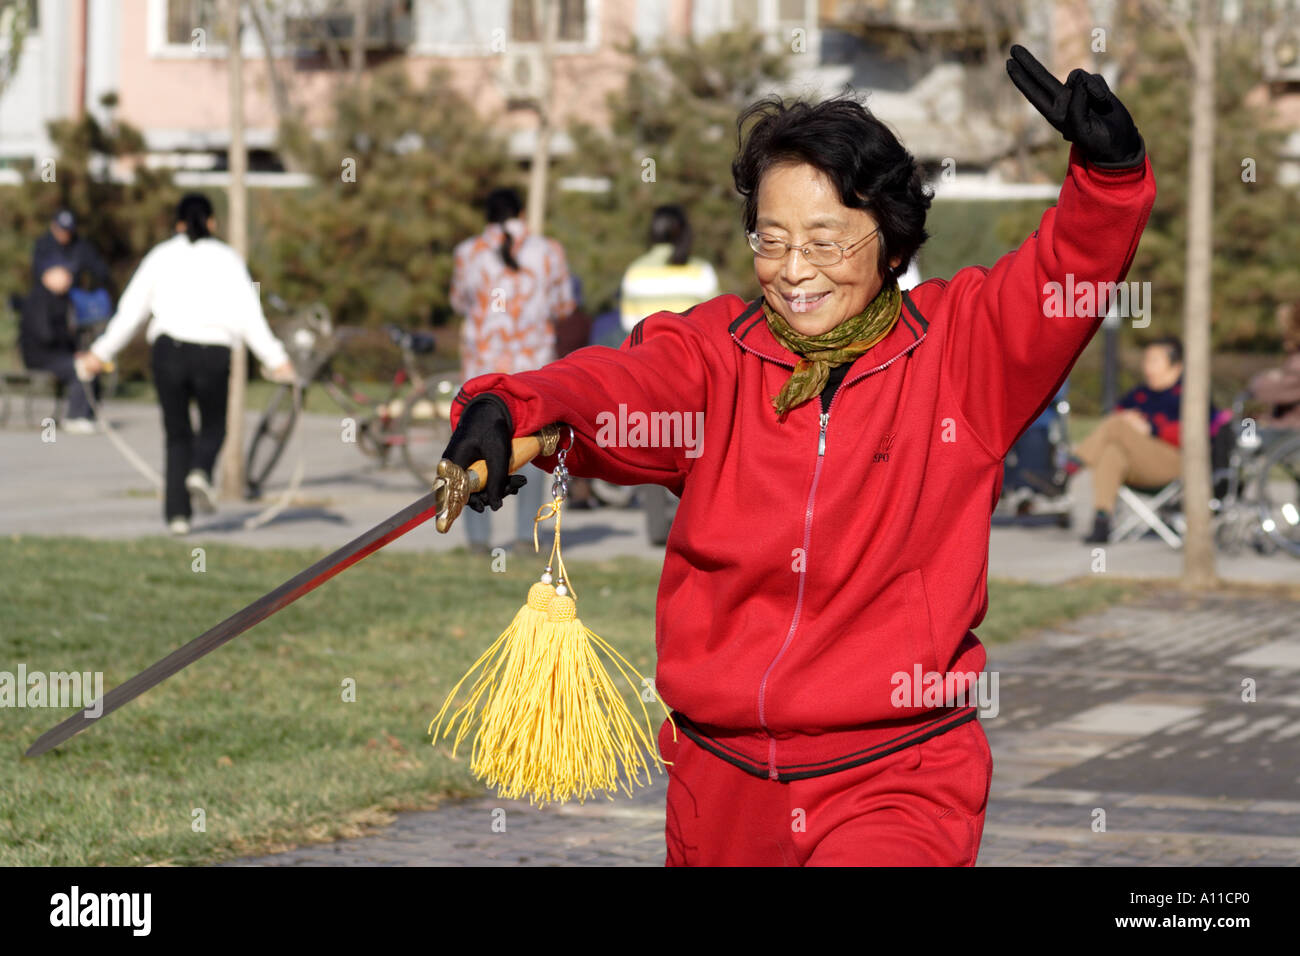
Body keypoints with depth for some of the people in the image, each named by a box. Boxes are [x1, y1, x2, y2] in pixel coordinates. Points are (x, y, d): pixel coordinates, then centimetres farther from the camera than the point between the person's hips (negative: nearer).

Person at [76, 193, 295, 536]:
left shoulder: (161, 256, 11)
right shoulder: (227, 258, 8)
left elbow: (130, 310, 10)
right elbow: (248, 315, -1)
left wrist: (102, 352, 18)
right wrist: (274, 358, -2)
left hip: (169, 348, 1)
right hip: (214, 352, -1)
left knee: (177, 434, 13)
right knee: (213, 427, 17)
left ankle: (177, 511, 3)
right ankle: (201, 471, -14)